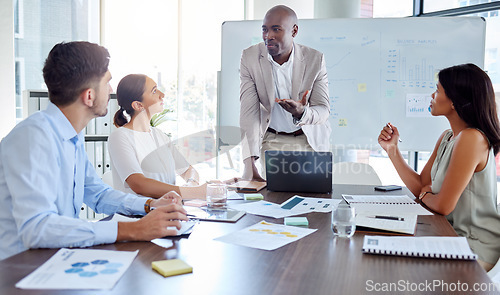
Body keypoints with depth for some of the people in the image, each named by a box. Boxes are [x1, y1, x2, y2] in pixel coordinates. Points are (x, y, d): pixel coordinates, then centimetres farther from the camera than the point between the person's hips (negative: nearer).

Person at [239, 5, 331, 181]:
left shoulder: (315, 59, -11)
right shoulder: (250, 57, -11)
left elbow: (323, 109, -9)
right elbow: (248, 111, -18)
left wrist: (302, 112, -35)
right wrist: (249, 163, -29)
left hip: (310, 140, 1)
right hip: (271, 139, 0)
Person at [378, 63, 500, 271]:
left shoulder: (471, 138, -23)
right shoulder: (447, 137, 6)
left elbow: (443, 205, -23)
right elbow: (420, 187, 5)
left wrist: (424, 195, -1)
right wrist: (392, 150, 0)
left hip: (476, 246, -7)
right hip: (454, 234, 8)